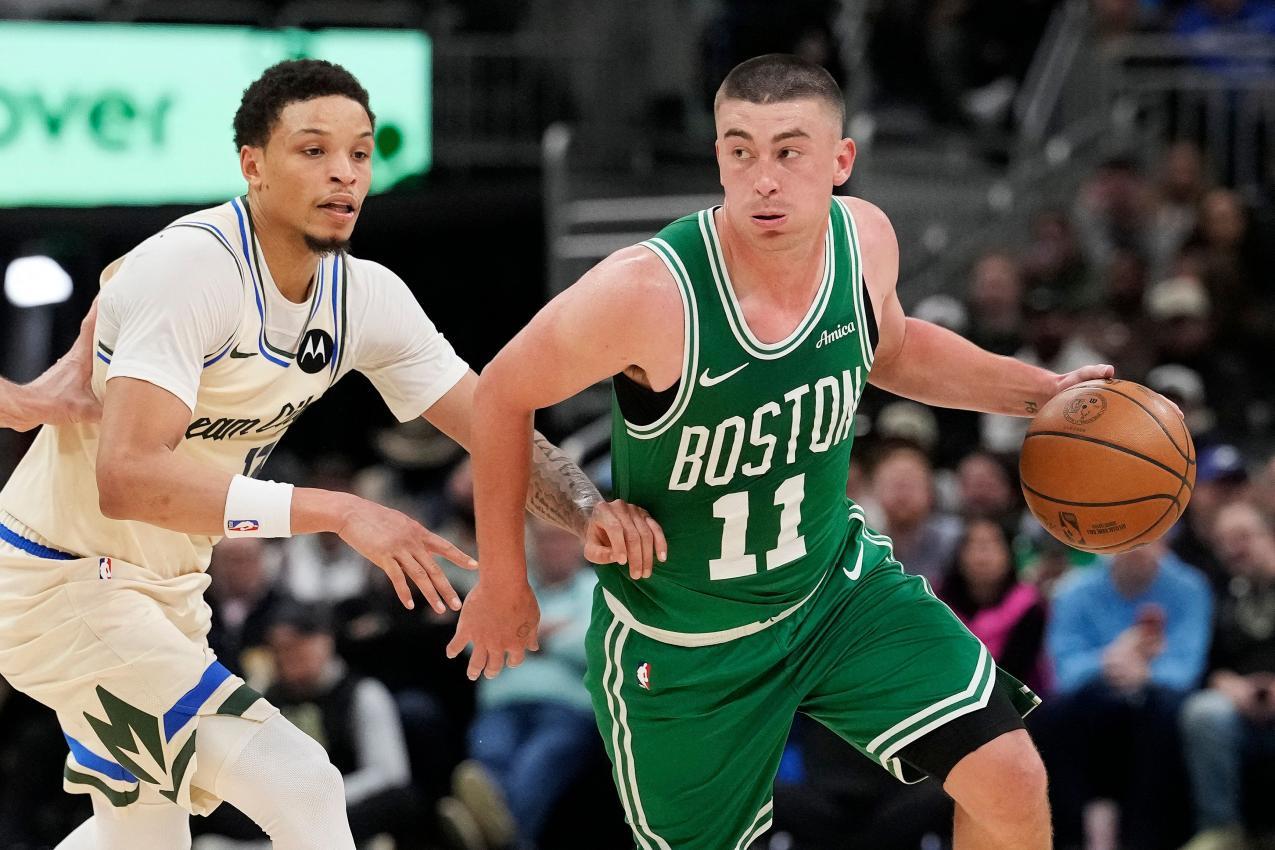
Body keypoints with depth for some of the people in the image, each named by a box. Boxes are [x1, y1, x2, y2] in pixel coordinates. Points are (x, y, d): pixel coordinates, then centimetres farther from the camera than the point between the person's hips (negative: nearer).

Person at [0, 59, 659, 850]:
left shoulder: (366, 296, -4)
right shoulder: (191, 267, -28)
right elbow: (127, 475, -38)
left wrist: (591, 510, -24)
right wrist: (336, 511, -41)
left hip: (167, 589, 9)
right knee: (300, 786, -18)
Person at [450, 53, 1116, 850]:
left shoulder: (864, 238, -14)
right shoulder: (648, 292, -32)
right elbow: (505, 393, -15)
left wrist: (1042, 392, 1)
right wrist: (503, 583, -6)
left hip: (836, 582, 4)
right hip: (681, 640, -4)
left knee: (1011, 781, -11)